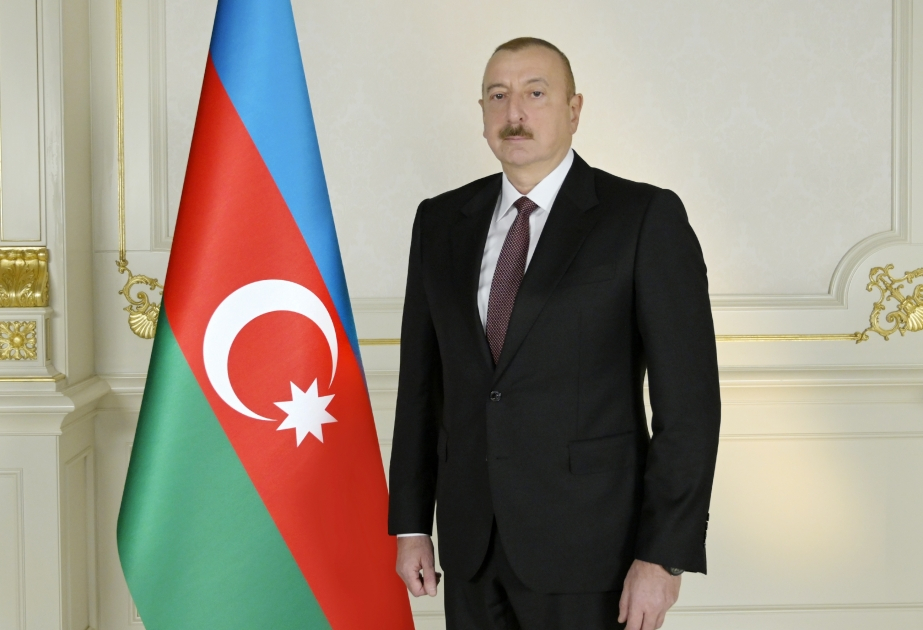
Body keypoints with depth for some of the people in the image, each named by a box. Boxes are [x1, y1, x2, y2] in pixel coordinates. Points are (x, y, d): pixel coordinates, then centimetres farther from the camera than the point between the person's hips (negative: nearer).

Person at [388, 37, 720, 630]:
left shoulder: (645, 217, -7)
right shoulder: (441, 222, 8)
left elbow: (688, 397, -10)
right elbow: (421, 379, 11)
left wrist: (664, 555, -14)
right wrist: (411, 523, 9)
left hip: (589, 548, -4)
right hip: (471, 547, 4)